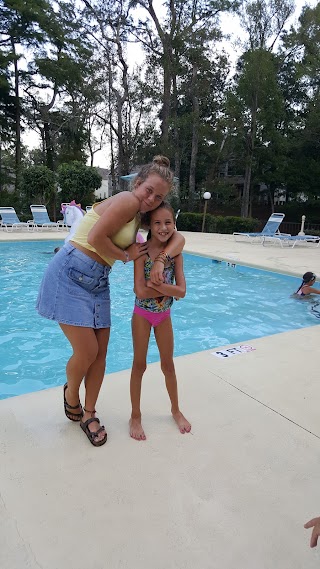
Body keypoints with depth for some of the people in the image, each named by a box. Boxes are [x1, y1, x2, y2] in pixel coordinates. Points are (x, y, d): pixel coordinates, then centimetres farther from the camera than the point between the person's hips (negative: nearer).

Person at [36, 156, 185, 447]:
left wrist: (160, 260, -11)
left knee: (100, 352, 8)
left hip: (97, 282, 9)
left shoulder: (141, 216, 14)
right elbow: (96, 237, -21)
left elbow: (178, 238, 9)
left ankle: (89, 414, 26)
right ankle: (71, 393, 27)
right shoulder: (127, 200, -12)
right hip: (70, 274, -8)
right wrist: (126, 255, -7)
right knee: (87, 351, -7)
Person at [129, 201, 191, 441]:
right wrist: (167, 289, -18)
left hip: (164, 315, 3)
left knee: (168, 364, 15)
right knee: (139, 365, 8)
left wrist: (154, 283, -24)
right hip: (142, 314, -3)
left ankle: (176, 409, 36)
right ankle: (136, 416, 25)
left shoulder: (175, 253, -7)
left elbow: (181, 291, -15)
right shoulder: (142, 252, -17)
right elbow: (140, 291, -26)